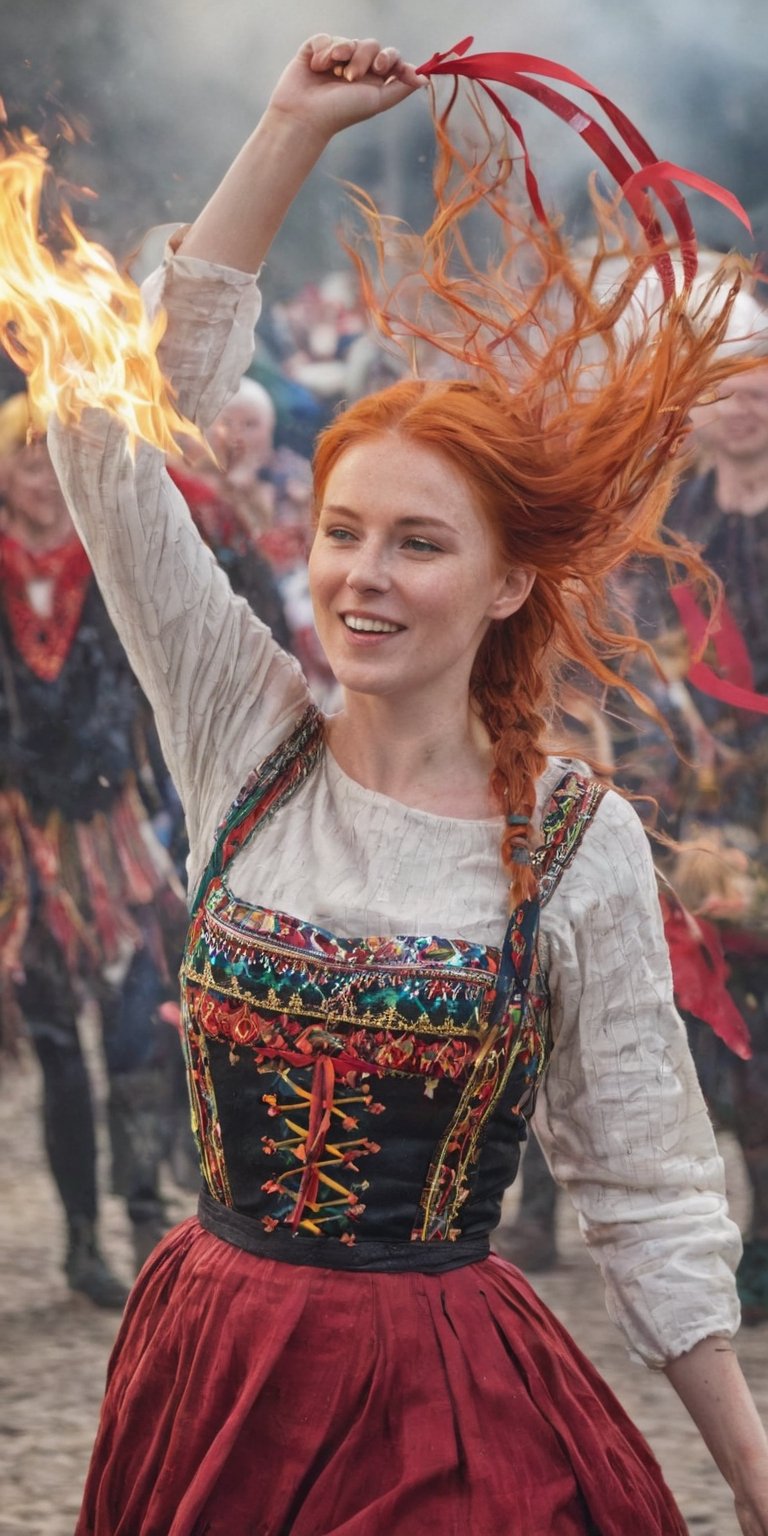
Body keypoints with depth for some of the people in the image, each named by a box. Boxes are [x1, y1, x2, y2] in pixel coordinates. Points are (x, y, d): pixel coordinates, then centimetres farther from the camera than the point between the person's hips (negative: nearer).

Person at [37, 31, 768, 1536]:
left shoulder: (580, 843, -7)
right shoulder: (245, 743, 1)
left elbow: (646, 1188, -1)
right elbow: (115, 428, -3)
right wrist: (289, 133, -4)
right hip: (211, 1385, 3)